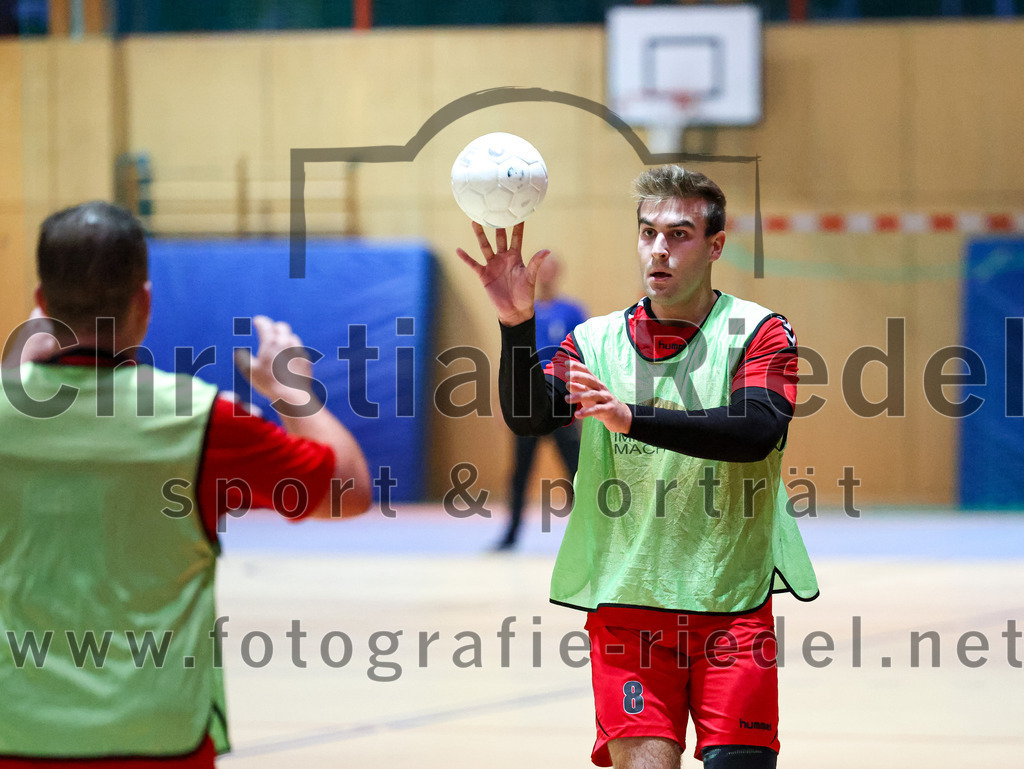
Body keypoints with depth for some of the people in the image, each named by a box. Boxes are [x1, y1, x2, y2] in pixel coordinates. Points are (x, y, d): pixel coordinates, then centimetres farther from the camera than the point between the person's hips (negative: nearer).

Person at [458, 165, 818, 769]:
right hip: (625, 604, 1)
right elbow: (528, 416, -8)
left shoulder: (761, 332, 0)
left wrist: (634, 418, -30)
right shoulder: (597, 341, 7)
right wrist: (517, 324, -25)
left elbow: (756, 430, -18)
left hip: (733, 604, -1)